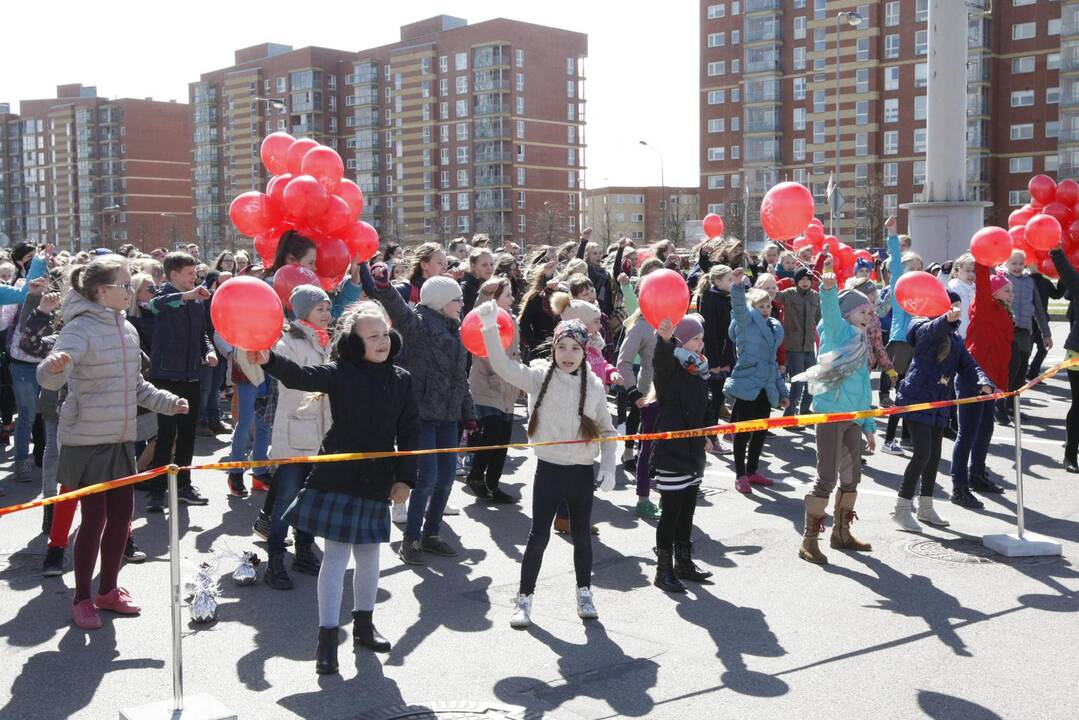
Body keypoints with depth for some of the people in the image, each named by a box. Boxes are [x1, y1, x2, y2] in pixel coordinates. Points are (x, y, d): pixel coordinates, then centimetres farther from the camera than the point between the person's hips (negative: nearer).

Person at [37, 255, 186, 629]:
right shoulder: (82, 328, -15)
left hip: (121, 438, 7)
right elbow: (49, 377, -29)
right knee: (95, 517, -3)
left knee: (121, 515, 11)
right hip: (87, 440, -7)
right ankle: (82, 599, 15)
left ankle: (108, 590, 28)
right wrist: (56, 366, -50)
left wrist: (167, 402, 21)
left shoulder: (127, 329, 9)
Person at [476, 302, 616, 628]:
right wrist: (490, 327, -34)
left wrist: (608, 467, -3)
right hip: (549, 470, -2)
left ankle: (584, 594, 32)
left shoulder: (594, 386, -1)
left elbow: (606, 430, 8)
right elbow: (503, 366, -22)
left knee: (582, 536, 14)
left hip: (583, 472, 2)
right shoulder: (538, 376, -7)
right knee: (538, 536, 3)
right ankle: (524, 599, 17)